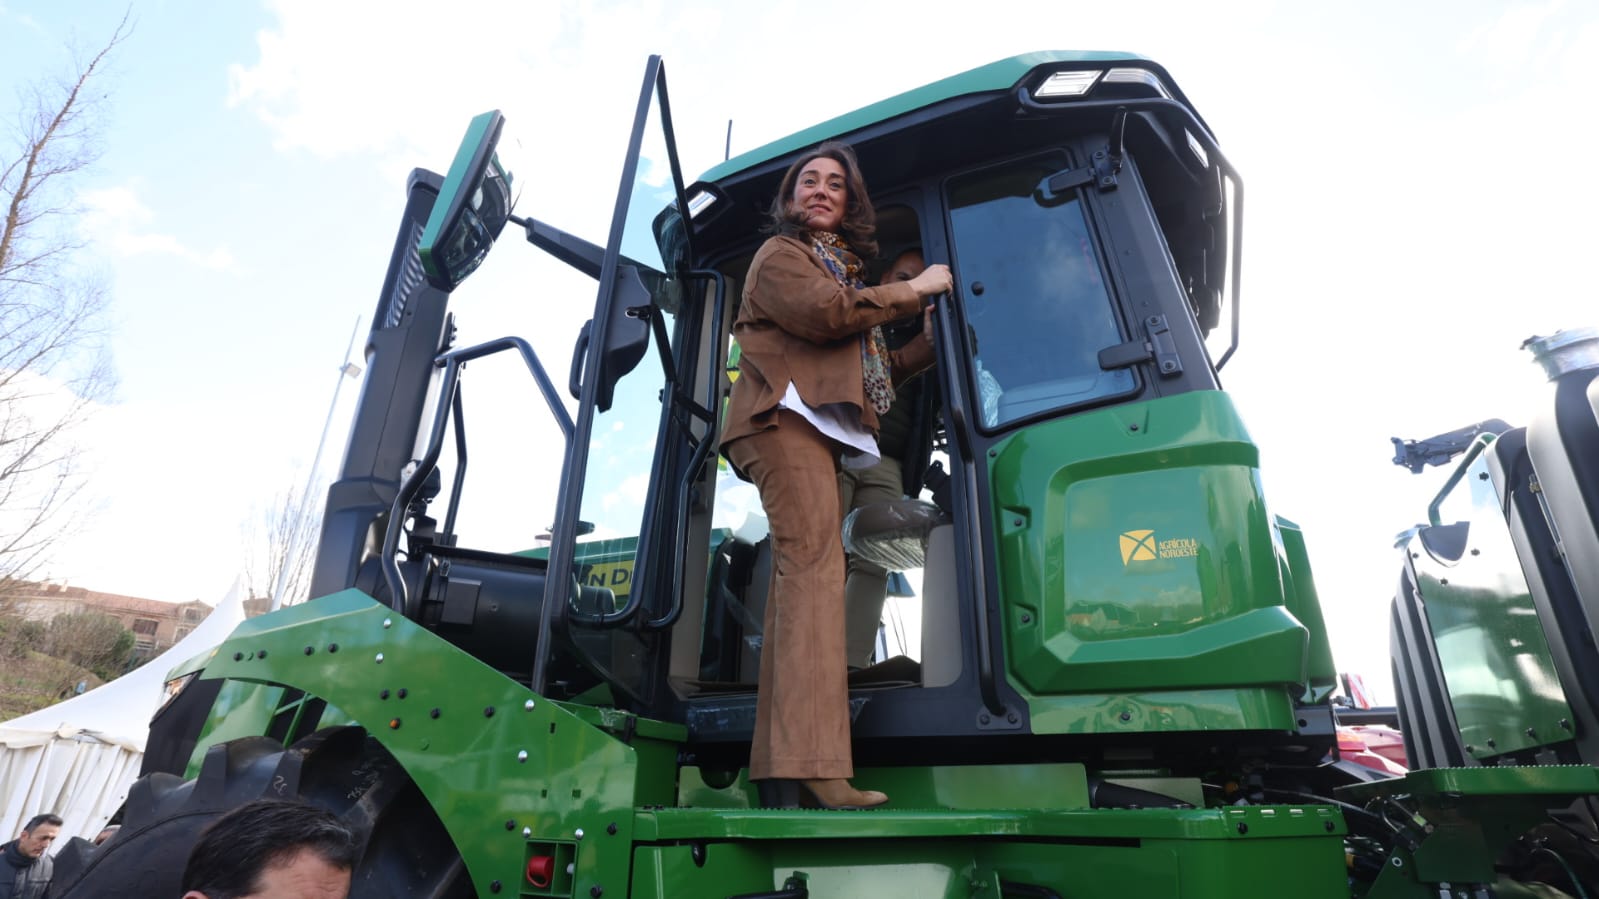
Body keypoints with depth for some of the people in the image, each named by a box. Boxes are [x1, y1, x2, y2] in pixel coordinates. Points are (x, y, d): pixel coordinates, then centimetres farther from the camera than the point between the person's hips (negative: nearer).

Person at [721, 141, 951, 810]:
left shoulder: (839, 268, 33)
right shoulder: (780, 255, 8)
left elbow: (871, 370, 29)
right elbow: (825, 312, -13)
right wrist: (914, 290, -1)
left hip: (814, 430, 8)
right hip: (787, 418, -8)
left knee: (799, 582, -1)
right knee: (815, 568, -22)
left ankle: (778, 772, -1)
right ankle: (814, 769, -28)